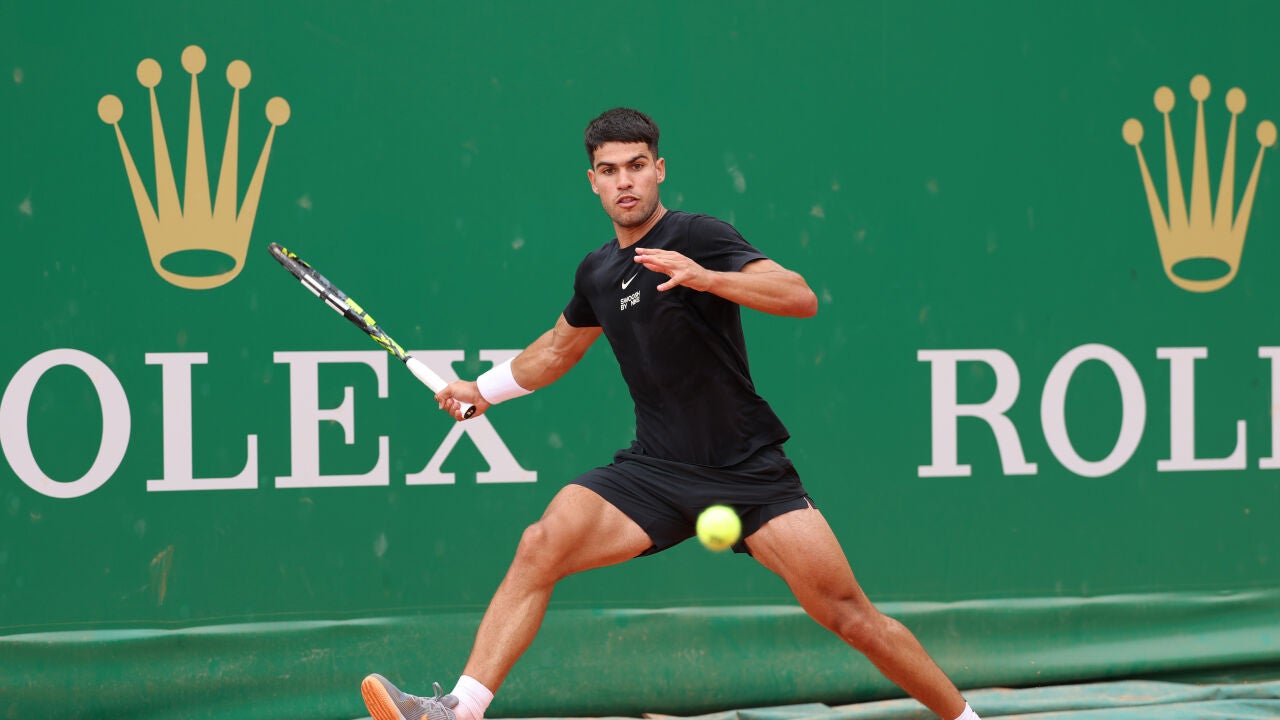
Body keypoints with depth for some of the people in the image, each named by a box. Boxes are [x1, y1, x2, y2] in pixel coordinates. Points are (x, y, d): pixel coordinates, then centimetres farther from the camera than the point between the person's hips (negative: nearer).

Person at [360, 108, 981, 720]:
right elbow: (559, 347, 34)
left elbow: (802, 298, -22)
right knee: (541, 546, -17)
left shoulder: (698, 236, -8)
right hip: (656, 468, 5)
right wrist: (483, 389, 33)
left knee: (847, 614, -11)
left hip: (749, 472, -5)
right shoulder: (596, 272, 11)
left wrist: (705, 278, -35)